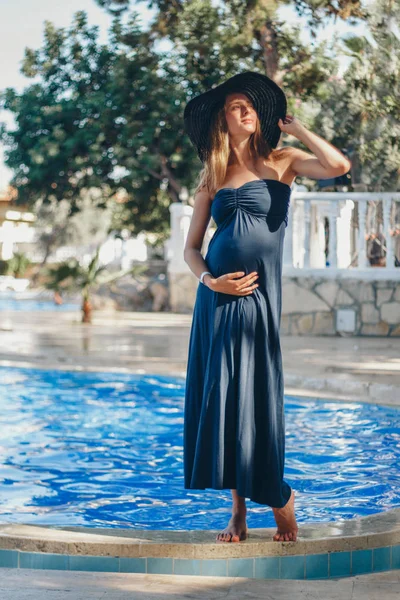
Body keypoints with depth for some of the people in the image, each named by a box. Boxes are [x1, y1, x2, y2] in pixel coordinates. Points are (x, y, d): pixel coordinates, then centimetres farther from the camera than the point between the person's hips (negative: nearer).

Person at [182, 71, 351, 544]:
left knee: (256, 398, -4)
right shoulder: (212, 178, 11)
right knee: (218, 398, 3)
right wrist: (209, 279, -8)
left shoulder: (281, 162, 5)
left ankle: (279, 498, 17)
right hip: (215, 298, 4)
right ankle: (238, 509, 14)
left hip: (258, 298, -3)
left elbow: (338, 166, -14)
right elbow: (191, 247, 12)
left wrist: (293, 126, -2)